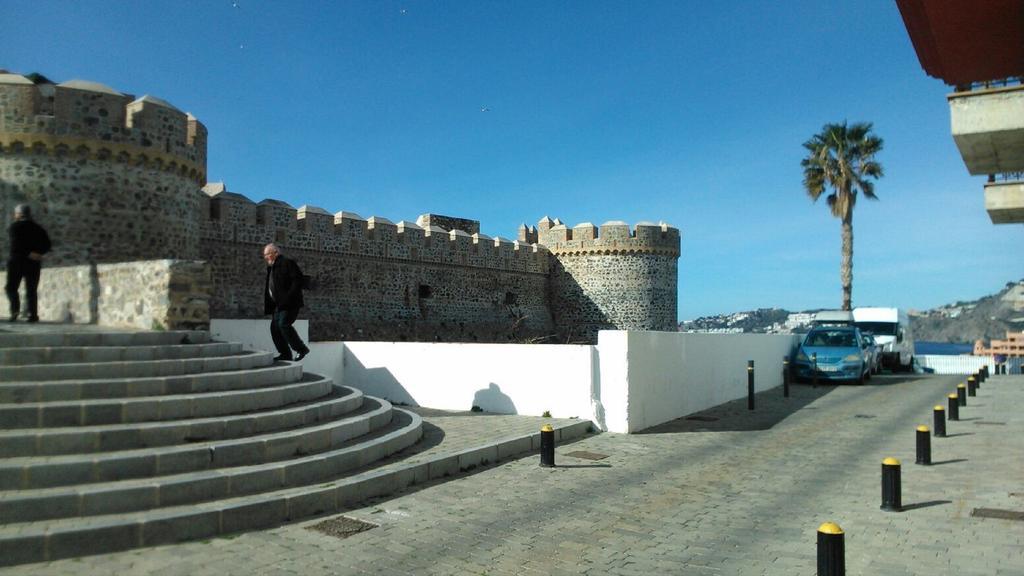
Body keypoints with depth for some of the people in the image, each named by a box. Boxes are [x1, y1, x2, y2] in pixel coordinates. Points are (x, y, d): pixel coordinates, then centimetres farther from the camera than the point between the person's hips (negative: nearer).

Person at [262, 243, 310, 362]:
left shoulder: (287, 263, -6)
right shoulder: (271, 267, 23)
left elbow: (297, 279, -16)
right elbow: (269, 287, 26)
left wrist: (289, 296, -23)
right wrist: (268, 306, 15)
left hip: (289, 303, -10)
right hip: (278, 304, 10)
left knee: (284, 324, -20)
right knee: (274, 326, 2)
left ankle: (302, 349, -11)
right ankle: (285, 353, 6)